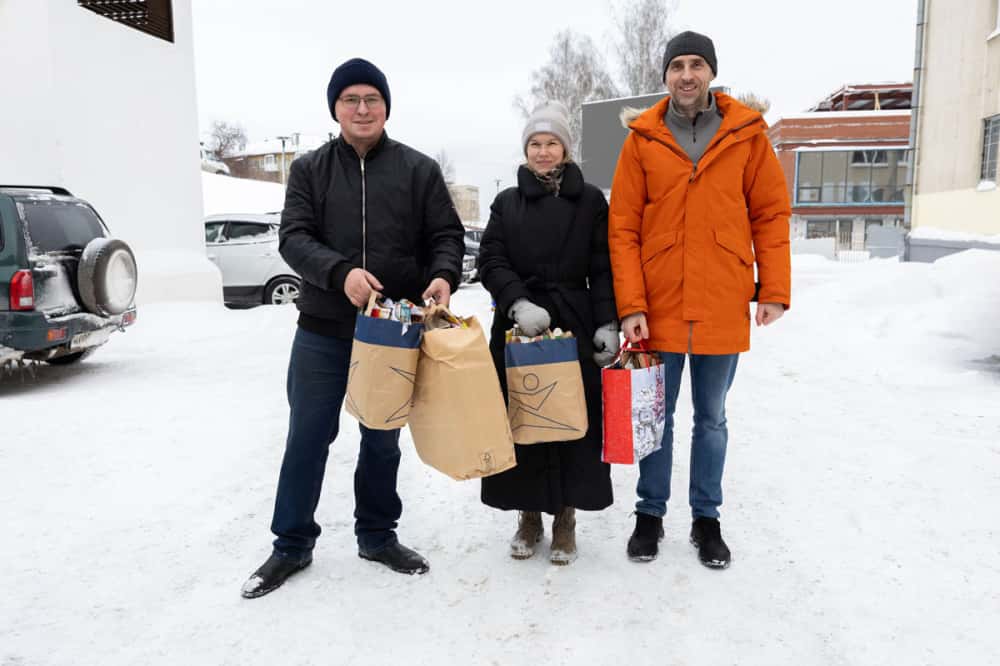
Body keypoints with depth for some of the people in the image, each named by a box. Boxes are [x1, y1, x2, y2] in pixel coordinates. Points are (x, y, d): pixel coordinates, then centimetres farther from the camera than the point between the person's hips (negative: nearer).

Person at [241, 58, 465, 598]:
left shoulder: (419, 169, 4)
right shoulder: (309, 170, 5)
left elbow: (446, 235, 2)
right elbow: (294, 237, -5)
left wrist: (443, 276, -21)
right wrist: (339, 272, -25)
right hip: (323, 329, 0)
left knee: (383, 439, 13)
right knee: (308, 436, 7)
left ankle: (377, 535, 31)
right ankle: (292, 544, 24)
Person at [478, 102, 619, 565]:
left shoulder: (590, 201, 7)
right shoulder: (507, 202, 11)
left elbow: (603, 269, 3)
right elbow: (491, 261, 1)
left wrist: (607, 323, -8)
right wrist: (517, 303, -16)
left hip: (575, 330, -1)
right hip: (518, 331, 1)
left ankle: (565, 517, 17)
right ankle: (529, 514, 20)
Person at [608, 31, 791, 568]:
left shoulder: (746, 135, 1)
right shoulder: (642, 139, -1)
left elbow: (771, 214, 3)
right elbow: (622, 227, -3)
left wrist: (775, 290, -4)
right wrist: (631, 305, -10)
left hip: (723, 310, 1)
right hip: (658, 309, 0)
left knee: (711, 418, 13)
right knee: (658, 417, 12)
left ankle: (706, 518, 29)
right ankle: (650, 513, 28)